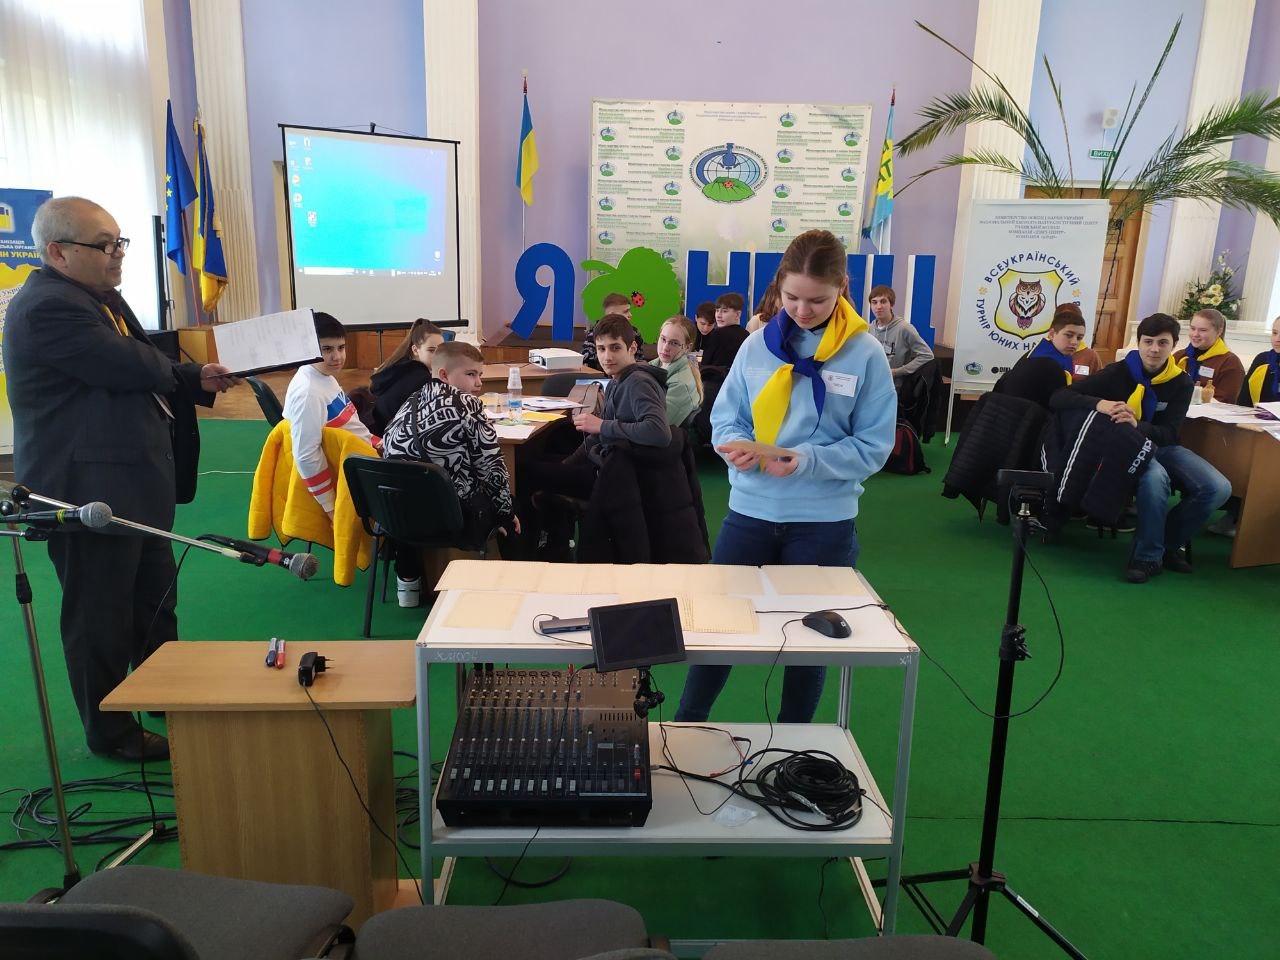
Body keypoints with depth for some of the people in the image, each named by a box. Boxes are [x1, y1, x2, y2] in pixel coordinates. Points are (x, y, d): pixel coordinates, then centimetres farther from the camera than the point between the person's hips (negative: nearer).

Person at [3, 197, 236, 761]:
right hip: (89, 488, -10)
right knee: (101, 613, 4)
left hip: (133, 480, 10)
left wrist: (198, 381, 1)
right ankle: (110, 732, 21)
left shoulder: (100, 297, 14)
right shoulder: (48, 308, -20)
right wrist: (177, 370, -6)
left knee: (155, 595, 22)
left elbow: (148, 374, 17)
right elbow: (134, 367, -27)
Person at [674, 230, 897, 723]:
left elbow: (873, 446, -8)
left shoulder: (865, 354, -7)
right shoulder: (759, 345, -1)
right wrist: (737, 445, -18)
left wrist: (808, 460, -22)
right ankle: (686, 726, 31)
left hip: (825, 520, -1)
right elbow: (725, 415, 4)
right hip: (750, 509, 2)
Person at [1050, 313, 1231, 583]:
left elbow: (1169, 434, -9)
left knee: (1218, 489, -17)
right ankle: (1148, 555, -19)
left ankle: (1168, 541, 6)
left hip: (1161, 447, 5)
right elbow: (1058, 398, -18)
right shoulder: (1119, 373, -9)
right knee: (1155, 477, -38)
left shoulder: (1181, 382, 1)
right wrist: (1099, 404, -38)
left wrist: (1137, 425, -32)